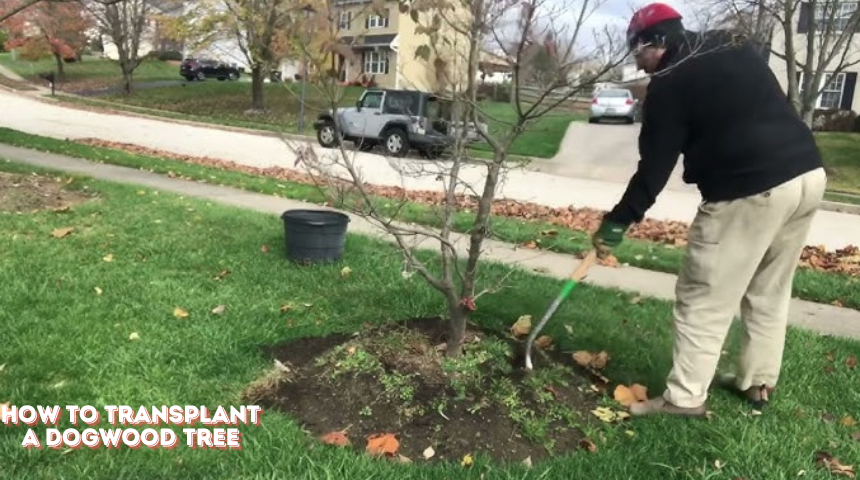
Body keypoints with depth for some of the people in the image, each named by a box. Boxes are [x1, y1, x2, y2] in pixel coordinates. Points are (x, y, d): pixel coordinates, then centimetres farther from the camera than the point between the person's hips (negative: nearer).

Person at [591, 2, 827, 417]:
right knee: (769, 291, 21)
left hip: (751, 192, -8)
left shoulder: (669, 84, -6)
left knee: (702, 300, 2)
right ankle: (758, 382, 32)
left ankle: (684, 397, 10)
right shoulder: (735, 46, 17)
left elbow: (654, 166, -6)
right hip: (808, 173, 9)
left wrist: (617, 222, 1)